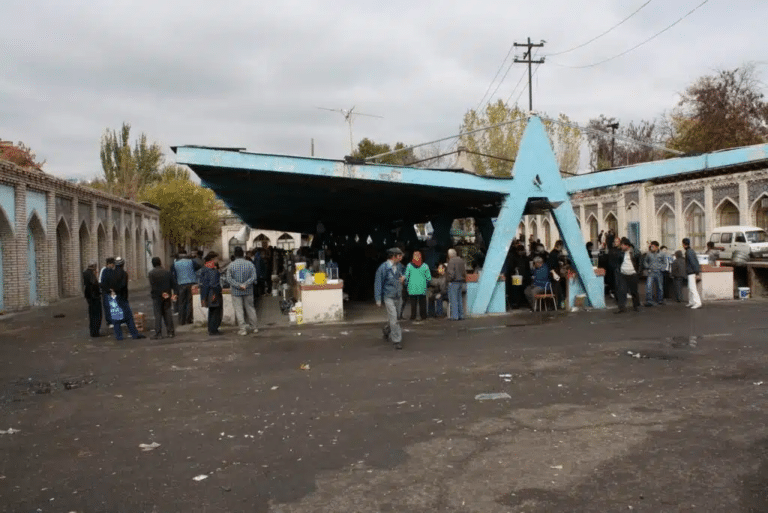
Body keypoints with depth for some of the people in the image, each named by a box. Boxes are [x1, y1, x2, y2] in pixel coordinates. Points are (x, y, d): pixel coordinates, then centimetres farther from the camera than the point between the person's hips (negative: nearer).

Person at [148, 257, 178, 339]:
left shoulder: (150, 274, -6)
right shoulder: (168, 272, 4)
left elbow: (153, 286, -13)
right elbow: (173, 284, 2)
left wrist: (162, 293, -10)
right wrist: (175, 293, 1)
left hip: (156, 297, -3)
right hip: (167, 297, 3)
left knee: (158, 316, 1)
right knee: (168, 315, 7)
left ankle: (158, 333, 1)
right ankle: (170, 332, 9)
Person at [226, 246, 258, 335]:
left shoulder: (231, 265, -5)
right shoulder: (249, 264, -2)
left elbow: (229, 279, -12)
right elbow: (254, 277, -10)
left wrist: (238, 285, -15)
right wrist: (245, 284, -15)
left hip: (236, 292, -2)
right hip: (248, 291, 2)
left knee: (239, 310, 3)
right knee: (250, 308, 14)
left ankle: (243, 329, 2)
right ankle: (253, 327, 21)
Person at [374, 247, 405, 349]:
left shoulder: (399, 266, 6)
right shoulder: (383, 268, -13)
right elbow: (378, 283, -10)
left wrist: (403, 277, 3)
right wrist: (378, 299, -11)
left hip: (398, 297, 6)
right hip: (388, 297, -6)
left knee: (393, 317, 16)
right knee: (393, 319, -10)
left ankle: (387, 330, 42)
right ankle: (397, 340, -4)